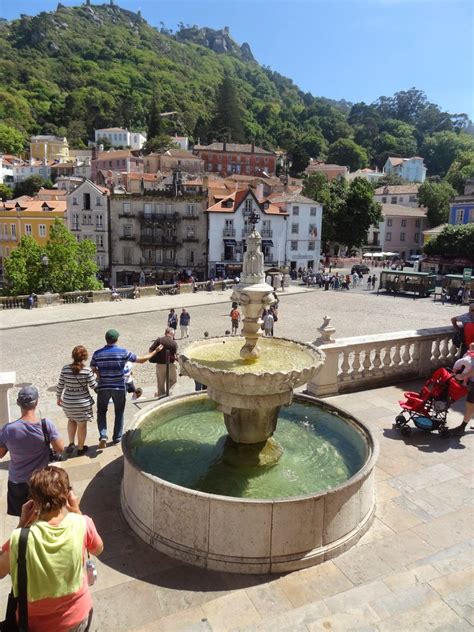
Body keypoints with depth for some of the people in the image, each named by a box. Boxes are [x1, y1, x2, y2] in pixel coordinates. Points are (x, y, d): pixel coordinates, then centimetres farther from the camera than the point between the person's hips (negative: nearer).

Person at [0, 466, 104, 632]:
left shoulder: (21, 538, -29)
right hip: (79, 616, 1)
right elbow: (98, 549, 0)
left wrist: (22, 524, -12)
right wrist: (77, 512, -6)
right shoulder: (82, 524, -23)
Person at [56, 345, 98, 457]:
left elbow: (60, 386, -2)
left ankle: (71, 444, 23)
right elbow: (93, 386, -9)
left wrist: (59, 398, 14)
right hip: (83, 403, -3)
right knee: (82, 425, 15)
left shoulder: (65, 369, -9)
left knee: (71, 420, 30)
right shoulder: (87, 371, -18)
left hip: (67, 402, 3)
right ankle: (80, 448, 28)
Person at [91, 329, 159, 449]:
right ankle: (117, 438, 22)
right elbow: (141, 360, -4)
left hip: (103, 387, 1)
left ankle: (103, 436, -2)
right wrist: (155, 352, 9)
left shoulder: (97, 353, -5)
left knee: (101, 412, 14)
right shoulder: (123, 352, -10)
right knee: (119, 413, 15)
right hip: (119, 388, -1)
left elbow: (92, 369, 3)